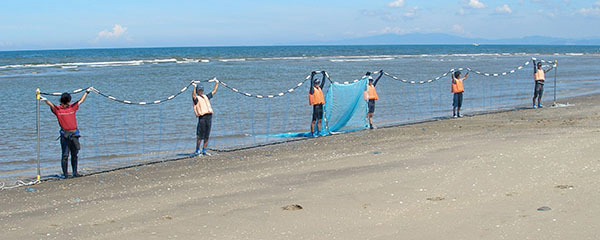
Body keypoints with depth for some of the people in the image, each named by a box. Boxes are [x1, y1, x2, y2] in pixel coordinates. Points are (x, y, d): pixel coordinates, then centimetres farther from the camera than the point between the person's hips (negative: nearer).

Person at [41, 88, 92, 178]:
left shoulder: (72, 107, 10)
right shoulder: (57, 109, 0)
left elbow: (81, 101, 22)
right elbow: (51, 105, -19)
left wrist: (87, 92, 30)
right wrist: (45, 100, -38)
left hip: (74, 133, 4)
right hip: (65, 134, -4)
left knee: (74, 155, 11)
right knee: (65, 155, -3)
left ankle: (75, 172, 19)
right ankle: (65, 174, 2)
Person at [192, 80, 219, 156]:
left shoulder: (206, 96, 23)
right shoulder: (196, 98, 2)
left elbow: (214, 91, 31)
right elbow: (193, 96, -21)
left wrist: (217, 83, 27)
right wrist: (194, 87, -33)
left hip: (209, 116, 6)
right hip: (202, 117, -6)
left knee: (207, 136, 7)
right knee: (200, 135, -7)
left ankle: (204, 150, 13)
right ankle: (197, 150, 1)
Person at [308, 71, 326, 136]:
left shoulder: (320, 88, 14)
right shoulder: (312, 89, -4)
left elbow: (323, 82, 21)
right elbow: (311, 82, -16)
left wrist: (324, 75, 19)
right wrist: (312, 76, -22)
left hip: (320, 105, 7)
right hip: (316, 106, -7)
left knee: (319, 120, 10)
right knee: (314, 120, -3)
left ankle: (318, 132, 16)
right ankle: (312, 133, 0)